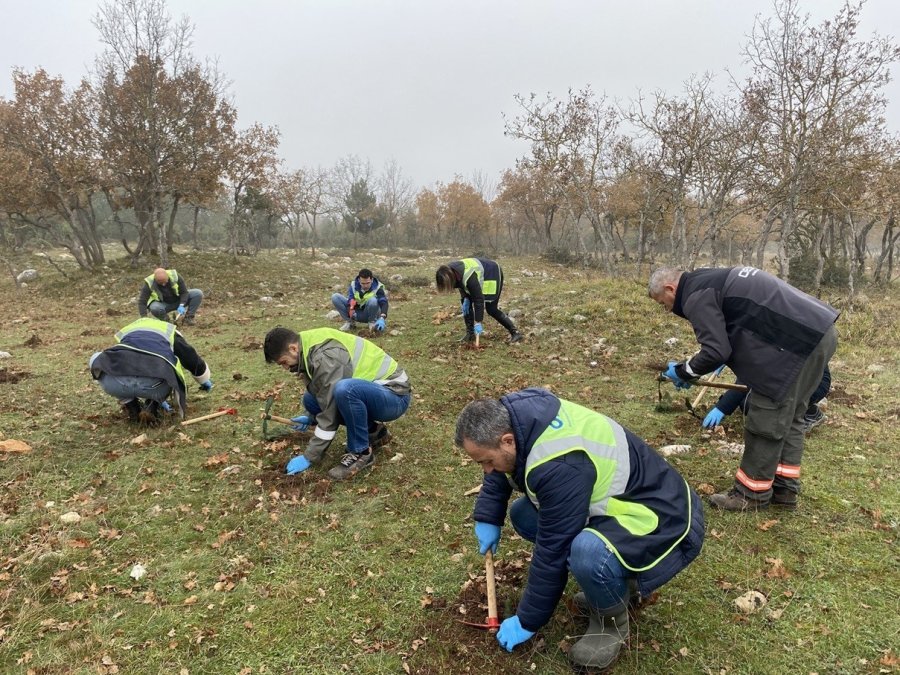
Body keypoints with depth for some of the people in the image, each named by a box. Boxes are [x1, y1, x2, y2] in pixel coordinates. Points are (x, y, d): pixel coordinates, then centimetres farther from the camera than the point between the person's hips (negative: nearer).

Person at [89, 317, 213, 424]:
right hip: (153, 386, -1)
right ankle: (151, 407, 9)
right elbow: (194, 361, 41)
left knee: (97, 359, 35)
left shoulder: (127, 330, 41)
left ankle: (130, 406, 23)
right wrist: (205, 382, 64)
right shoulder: (171, 333, 32)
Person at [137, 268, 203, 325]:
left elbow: (184, 292, -14)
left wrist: (181, 305, -30)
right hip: (163, 304, -2)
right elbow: (142, 302, -23)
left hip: (178, 301, 2)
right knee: (154, 308, -39)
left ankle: (189, 317, -9)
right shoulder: (149, 284, -26)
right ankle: (165, 320, -6)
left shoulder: (175, 276, -24)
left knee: (198, 293, -21)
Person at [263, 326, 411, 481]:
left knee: (344, 389, -37)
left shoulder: (325, 357, -25)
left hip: (394, 395, -10)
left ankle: (361, 452, -14)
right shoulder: (310, 348, 4)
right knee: (309, 399, 4)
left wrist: (309, 457, -16)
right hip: (370, 392, 10)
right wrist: (311, 418, 30)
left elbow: (330, 413, -23)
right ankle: (374, 431, 10)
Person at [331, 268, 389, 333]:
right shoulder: (353, 285, -10)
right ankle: (350, 322, -5)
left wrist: (382, 318, -47)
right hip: (357, 314, 3)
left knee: (373, 300, -37)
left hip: (369, 315, -2)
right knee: (335, 297, -14)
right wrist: (351, 310, -41)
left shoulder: (377, 287, -17)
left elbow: (383, 303, -29)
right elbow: (349, 301, -17)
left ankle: (372, 322, -9)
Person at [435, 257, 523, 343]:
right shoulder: (450, 271, -17)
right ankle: (470, 333, 3)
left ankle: (515, 332, -5)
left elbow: (478, 300, -37)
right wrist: (465, 298, -13)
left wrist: (478, 322, -35)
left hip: (493, 274, -8)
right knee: (466, 303, -3)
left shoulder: (468, 277, -42)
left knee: (491, 309, -12)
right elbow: (462, 286, 4)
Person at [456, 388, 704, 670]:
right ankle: (617, 579, 15)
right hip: (619, 499, 9)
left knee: (587, 554, -38)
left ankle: (612, 621, -3)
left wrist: (527, 621, -11)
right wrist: (488, 517, 9)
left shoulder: (559, 467, -34)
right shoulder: (517, 415, -9)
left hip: (663, 518, -9)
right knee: (523, 515, 6)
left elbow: (552, 551, -24)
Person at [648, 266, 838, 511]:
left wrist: (683, 371, 3)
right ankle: (784, 488, 28)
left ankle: (752, 493, 15)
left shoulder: (696, 296, -7)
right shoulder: (713, 281, 23)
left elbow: (716, 352, -14)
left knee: (765, 422, 1)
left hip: (798, 342, -10)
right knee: (789, 416, 19)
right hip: (820, 329, 10)